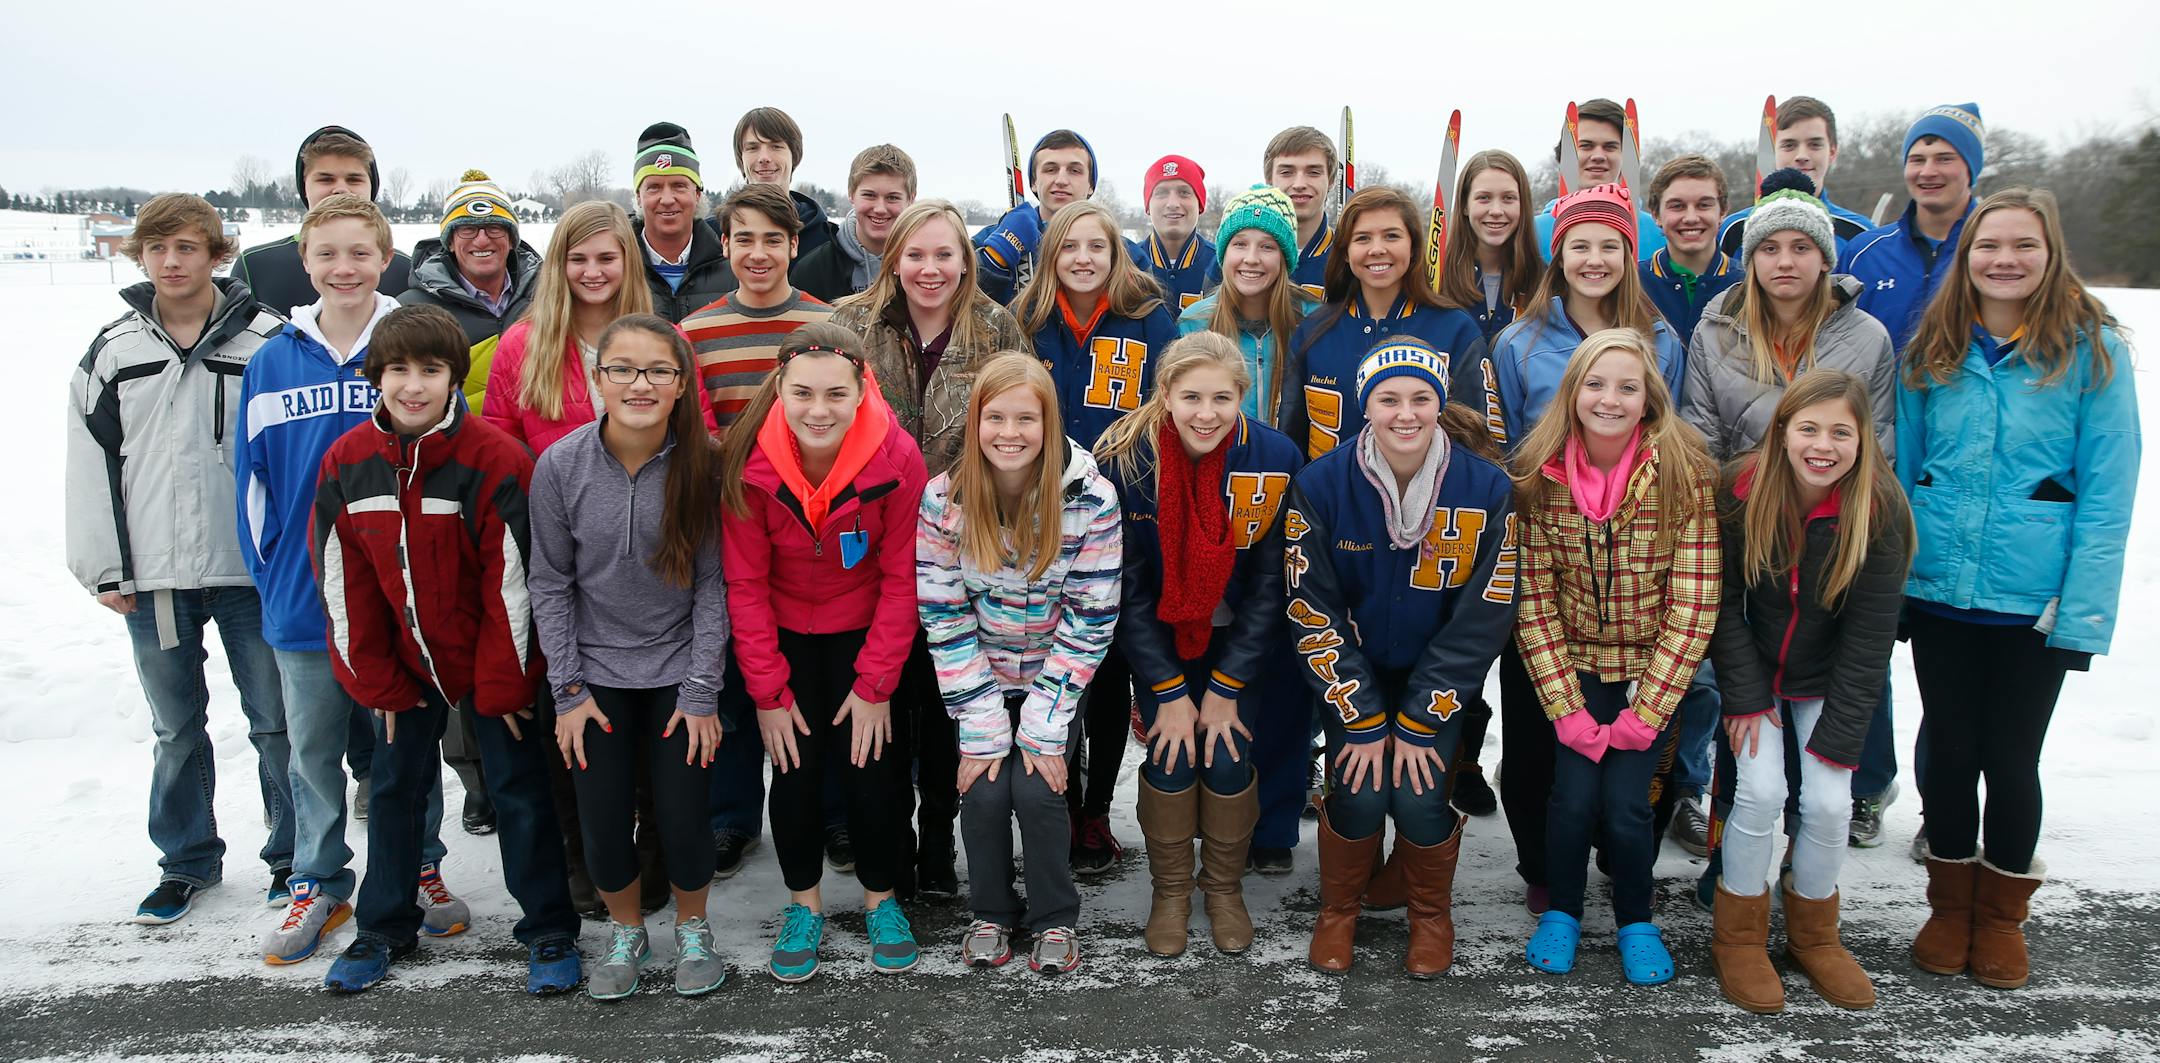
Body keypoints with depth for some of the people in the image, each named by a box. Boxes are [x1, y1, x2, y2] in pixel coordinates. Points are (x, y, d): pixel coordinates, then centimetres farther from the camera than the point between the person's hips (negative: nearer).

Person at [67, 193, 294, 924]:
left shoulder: (267, 340, -3)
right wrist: (102, 569, 3)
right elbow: (90, 464, 7)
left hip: (253, 569, -2)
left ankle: (293, 855, 22)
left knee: (276, 721, 6)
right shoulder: (111, 351, 5)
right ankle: (187, 861, 30)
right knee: (176, 728, 14)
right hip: (152, 576, 3)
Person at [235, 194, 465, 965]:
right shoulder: (271, 363, 1)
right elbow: (252, 481, 7)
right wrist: (271, 574, 1)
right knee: (313, 751, 13)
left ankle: (420, 871, 29)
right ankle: (318, 886, 28)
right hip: (303, 603, 2)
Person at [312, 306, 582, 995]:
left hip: (492, 662, -4)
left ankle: (549, 930, 18)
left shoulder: (495, 460, -19)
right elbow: (343, 583, -1)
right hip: (402, 666, 4)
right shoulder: (346, 463, -6)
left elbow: (511, 579, -16)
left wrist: (503, 682, -13)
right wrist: (374, 679, 0)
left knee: (520, 790, 5)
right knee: (394, 789, 15)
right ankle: (385, 929, 33)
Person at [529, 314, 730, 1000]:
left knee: (683, 817, -1)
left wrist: (701, 690, -9)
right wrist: (568, 688, -3)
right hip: (596, 671, 1)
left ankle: (692, 930, 30)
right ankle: (626, 933, 32)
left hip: (678, 667, -1)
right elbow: (550, 583, -2)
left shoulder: (703, 464, -12)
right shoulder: (560, 465, -10)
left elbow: (711, 583, -7)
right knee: (603, 822, 3)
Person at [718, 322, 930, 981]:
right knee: (795, 767, 3)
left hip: (865, 630, 0)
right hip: (784, 634, 1)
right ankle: (803, 902, 26)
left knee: (873, 765, -1)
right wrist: (767, 690, -12)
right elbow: (745, 585, -12)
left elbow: (900, 579, -14)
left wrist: (875, 683, -13)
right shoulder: (749, 463, -22)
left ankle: (880, 896, 24)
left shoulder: (896, 458, -25)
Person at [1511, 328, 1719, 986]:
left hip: (1652, 668, -1)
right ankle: (1561, 912, 18)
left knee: (1625, 801, -12)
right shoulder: (1540, 475, -10)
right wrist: (1567, 708, -12)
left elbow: (1693, 607, -14)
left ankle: (1636, 922, 18)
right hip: (1575, 663, 1)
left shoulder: (1685, 472, -15)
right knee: (1574, 794, -12)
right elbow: (1535, 600, -7)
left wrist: (1645, 713, -16)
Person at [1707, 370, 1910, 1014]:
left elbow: (1868, 637, -15)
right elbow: (1724, 602, -10)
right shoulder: (1743, 495, -18)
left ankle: (1813, 934, 17)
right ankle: (1739, 938, 5)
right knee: (1761, 791, -14)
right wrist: (1746, 696, -14)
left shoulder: (1880, 513, -18)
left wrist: (1838, 737, -16)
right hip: (1754, 672, 0)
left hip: (1826, 682, 1)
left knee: (1828, 801, -9)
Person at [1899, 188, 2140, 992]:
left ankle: (2001, 917, 30)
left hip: (2034, 602, -2)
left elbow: (2107, 492, -9)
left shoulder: (2091, 350, -6)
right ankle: (1950, 905, 31)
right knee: (1950, 751, 12)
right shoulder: (1932, 349, 4)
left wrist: (2084, 610, -15)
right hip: (1939, 592, 2)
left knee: (2012, 757, 10)